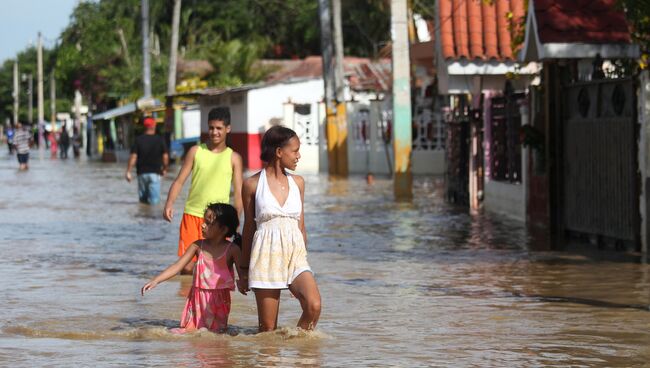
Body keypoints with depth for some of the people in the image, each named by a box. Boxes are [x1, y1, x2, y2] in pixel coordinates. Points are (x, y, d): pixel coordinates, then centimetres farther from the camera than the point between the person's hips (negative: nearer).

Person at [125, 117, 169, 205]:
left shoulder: (138, 140, -3)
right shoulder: (160, 140, -3)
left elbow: (133, 157, -8)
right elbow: (165, 156, -3)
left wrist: (128, 171, -4)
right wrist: (164, 169, 13)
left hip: (142, 172, 2)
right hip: (155, 172, -2)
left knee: (143, 198, 14)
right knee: (154, 200, -4)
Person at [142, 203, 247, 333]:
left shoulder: (232, 250, -8)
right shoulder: (198, 246, -1)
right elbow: (177, 266, -2)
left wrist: (242, 283, -36)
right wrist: (155, 281, -11)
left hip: (219, 299, -2)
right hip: (198, 297, 2)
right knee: (188, 330, -2)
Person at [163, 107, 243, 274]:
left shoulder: (233, 158, 6)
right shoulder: (196, 151, 7)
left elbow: (239, 193, 3)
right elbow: (179, 181, 5)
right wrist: (169, 204, -12)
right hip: (192, 215, 1)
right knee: (187, 266, -3)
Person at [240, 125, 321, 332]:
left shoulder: (297, 183, 11)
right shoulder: (252, 185, 1)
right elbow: (248, 229, 8)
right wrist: (244, 269, 12)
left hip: (295, 255, 3)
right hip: (266, 256, -3)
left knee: (314, 306, -21)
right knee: (268, 327, -2)